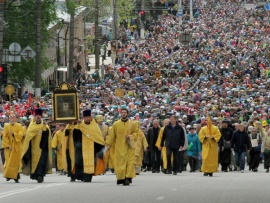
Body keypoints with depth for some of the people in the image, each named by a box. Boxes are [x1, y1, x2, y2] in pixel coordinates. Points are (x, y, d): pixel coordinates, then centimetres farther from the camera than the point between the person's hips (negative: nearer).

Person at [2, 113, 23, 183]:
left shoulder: (19, 126, 4)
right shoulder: (6, 126, 6)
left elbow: (21, 135, -7)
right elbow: (4, 136, 0)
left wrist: (13, 134, -23)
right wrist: (8, 145, -10)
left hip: (16, 147, 0)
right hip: (8, 147, 0)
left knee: (16, 161, -3)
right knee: (8, 161, -6)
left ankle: (15, 177, 0)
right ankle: (8, 175, 6)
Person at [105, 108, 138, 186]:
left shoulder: (131, 124, 7)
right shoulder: (116, 124, 5)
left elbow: (136, 133, 14)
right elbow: (111, 135, 7)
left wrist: (131, 136, -5)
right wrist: (108, 144, 0)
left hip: (129, 147, 0)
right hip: (120, 147, 0)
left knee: (130, 162, -8)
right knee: (120, 163, -3)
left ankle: (128, 178, -9)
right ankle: (120, 178, 7)